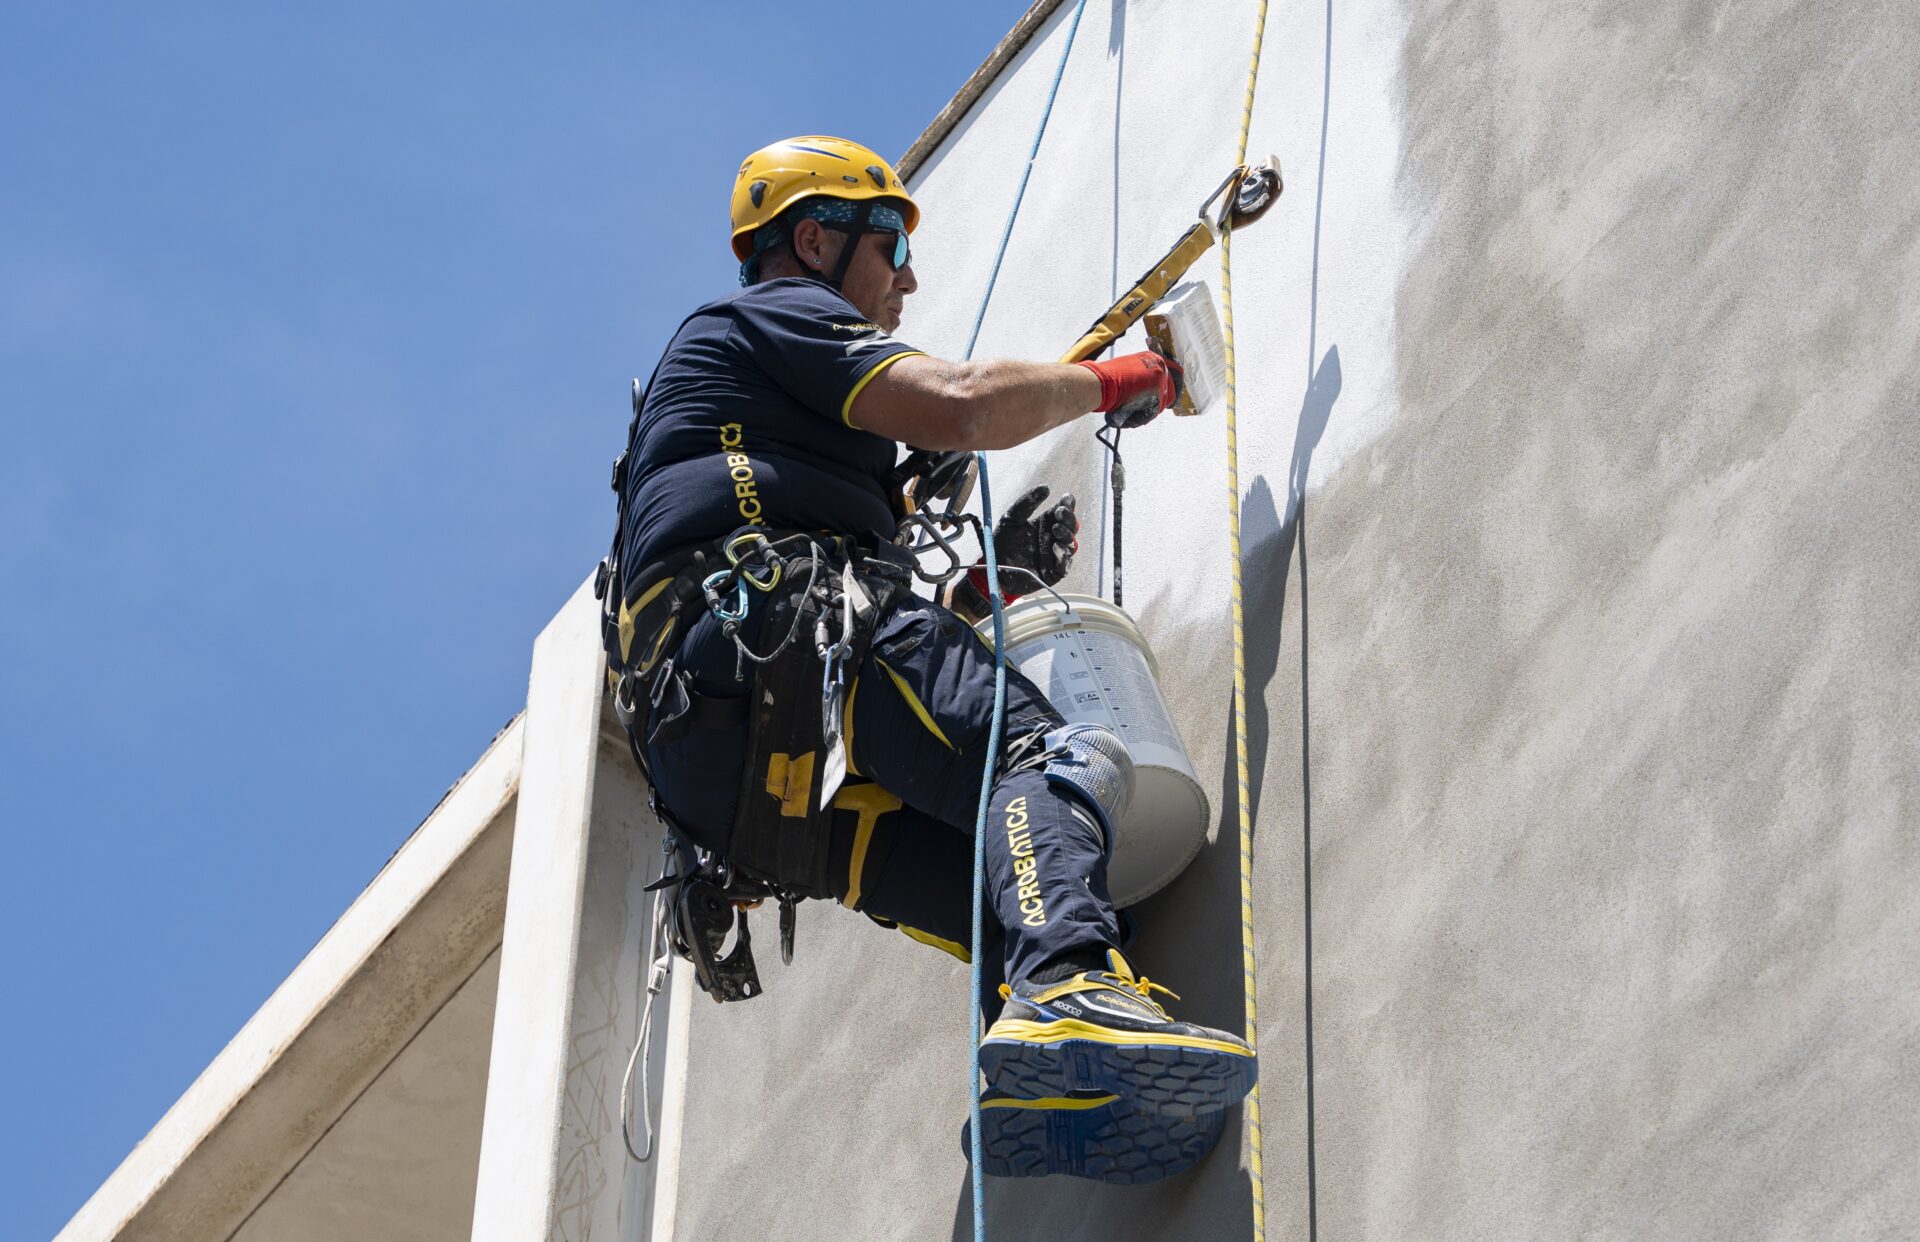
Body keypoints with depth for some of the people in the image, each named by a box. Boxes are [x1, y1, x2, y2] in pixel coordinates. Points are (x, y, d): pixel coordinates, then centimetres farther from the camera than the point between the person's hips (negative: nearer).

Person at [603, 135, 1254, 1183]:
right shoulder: (775, 315, 16)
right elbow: (955, 405, -4)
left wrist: (990, 583, 25)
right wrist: (1110, 382, 11)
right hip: (766, 633, -9)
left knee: (993, 878, -9)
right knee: (1047, 754, -24)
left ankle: (1048, 1103, -37)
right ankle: (1070, 995, -51)